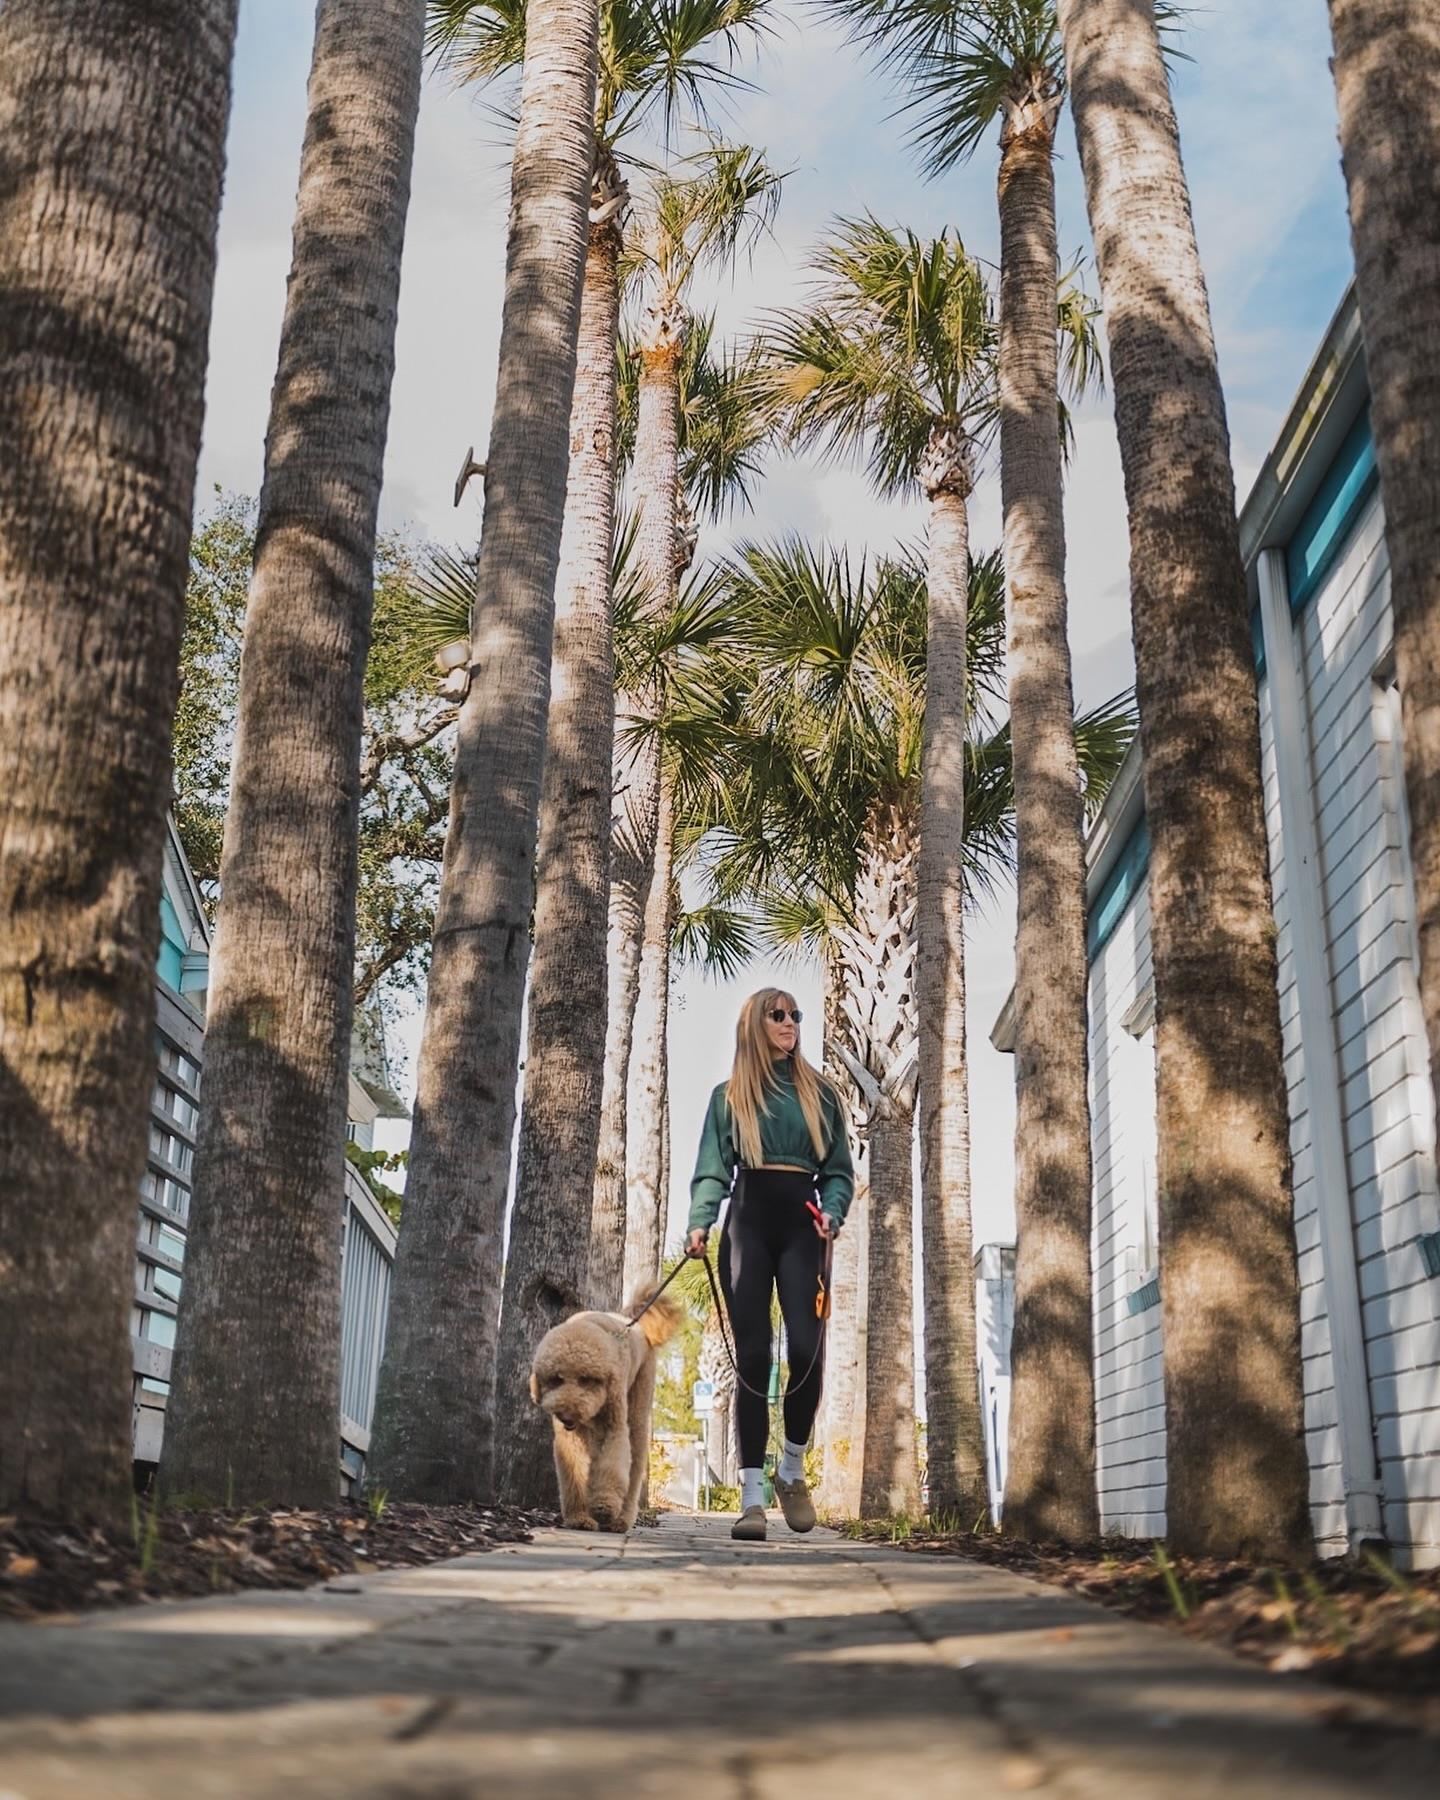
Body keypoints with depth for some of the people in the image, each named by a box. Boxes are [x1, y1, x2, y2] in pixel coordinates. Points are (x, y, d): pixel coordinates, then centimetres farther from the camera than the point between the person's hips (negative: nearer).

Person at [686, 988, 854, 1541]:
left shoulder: (819, 1093, 16)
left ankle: (792, 1469, 8)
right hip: (747, 1220, 0)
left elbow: (840, 1170, 14)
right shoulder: (728, 1097, 14)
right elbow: (712, 1170, 6)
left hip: (801, 1223, 0)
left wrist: (832, 1214, -6)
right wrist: (699, 1223, -12)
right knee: (752, 1355, -6)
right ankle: (752, 1495, -3)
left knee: (806, 1348, -15)